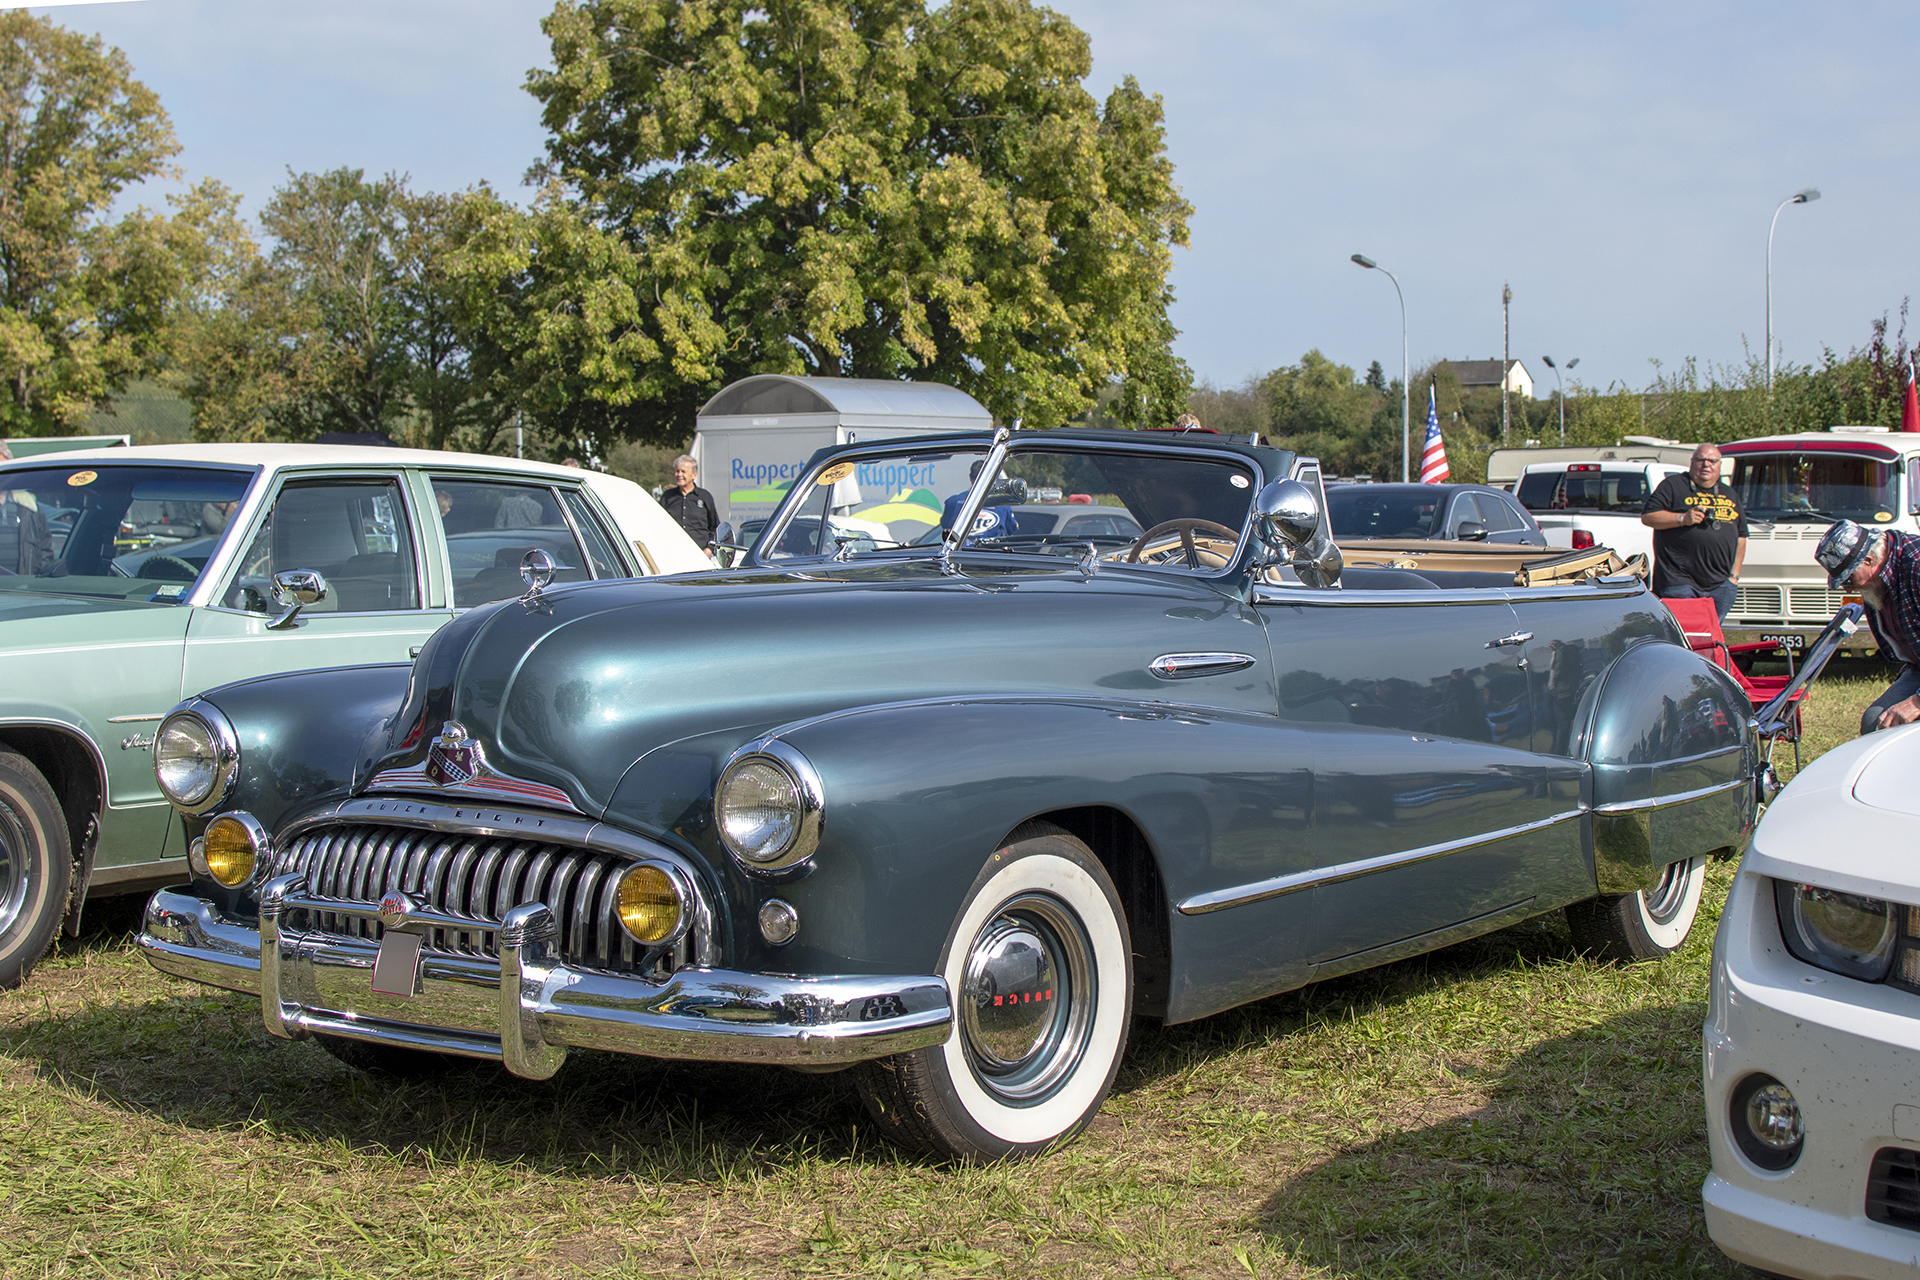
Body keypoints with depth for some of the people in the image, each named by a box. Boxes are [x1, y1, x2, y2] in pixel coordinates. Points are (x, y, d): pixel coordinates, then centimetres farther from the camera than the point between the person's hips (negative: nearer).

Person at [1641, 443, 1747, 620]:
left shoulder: (1729, 494, 22)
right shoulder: (1673, 486, 5)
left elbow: (1741, 536, 24)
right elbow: (1647, 516, -4)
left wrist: (1734, 574, 15)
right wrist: (1683, 518, -14)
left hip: (1721, 584, 5)